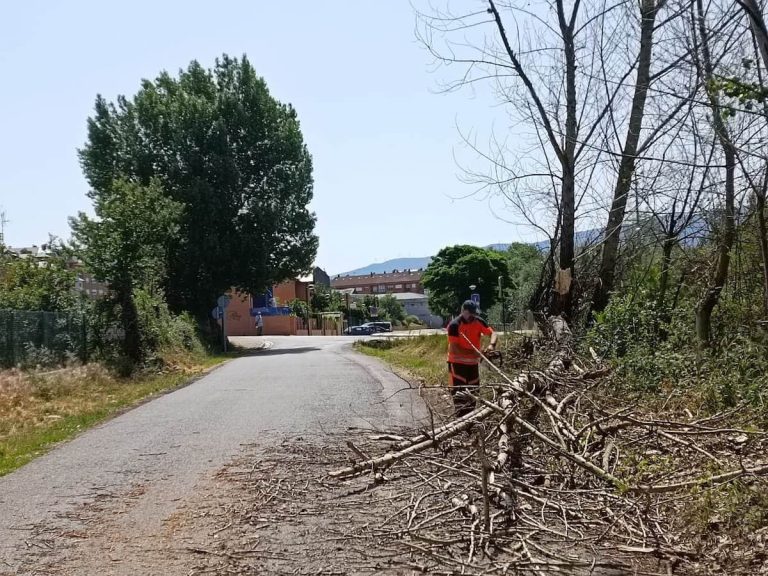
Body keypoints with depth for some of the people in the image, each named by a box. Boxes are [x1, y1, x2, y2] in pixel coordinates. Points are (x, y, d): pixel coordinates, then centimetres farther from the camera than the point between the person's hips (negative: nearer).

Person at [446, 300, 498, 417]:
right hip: (458, 362, -6)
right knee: (459, 391, -10)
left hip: (473, 362, 6)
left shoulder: (479, 322, -3)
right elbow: (454, 348, -23)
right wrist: (473, 353, -29)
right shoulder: (454, 325, -19)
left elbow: (493, 333, -4)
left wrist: (492, 345, -27)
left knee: (473, 391, 15)